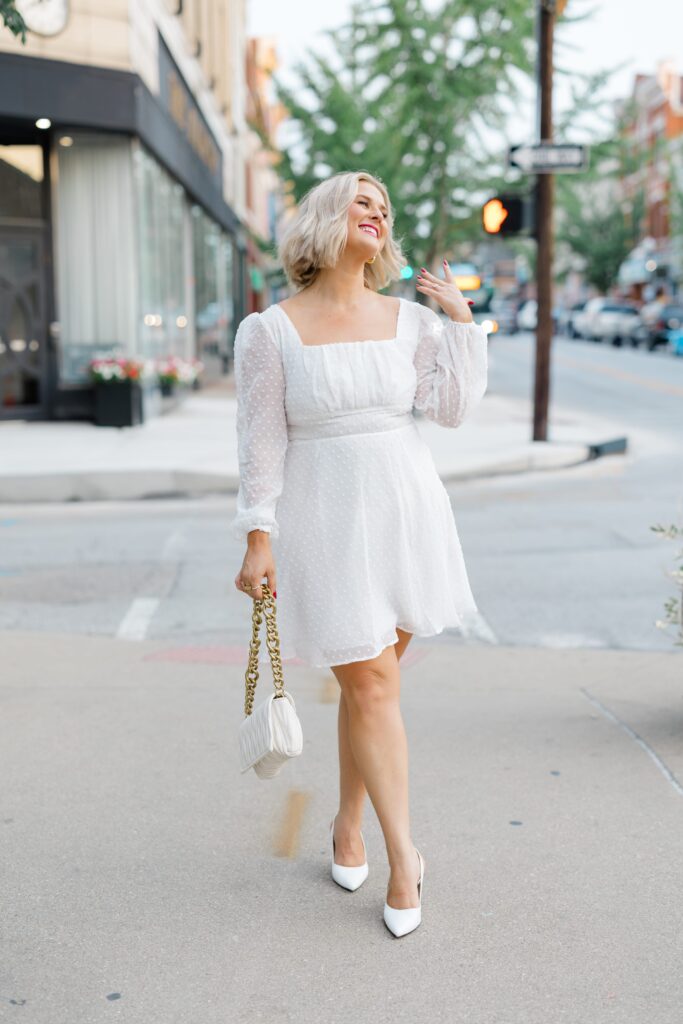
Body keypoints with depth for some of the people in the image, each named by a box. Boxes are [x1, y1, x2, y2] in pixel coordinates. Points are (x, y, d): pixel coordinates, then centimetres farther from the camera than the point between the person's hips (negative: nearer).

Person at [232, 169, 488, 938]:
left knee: (370, 681, 10)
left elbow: (452, 407, -1)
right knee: (371, 685, -3)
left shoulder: (409, 319, 7)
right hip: (326, 520, -3)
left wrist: (460, 319, -1)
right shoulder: (271, 331, -4)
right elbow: (262, 443, -4)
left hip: (405, 513, 4)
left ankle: (348, 823, 30)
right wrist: (258, 541, -6)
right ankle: (403, 858, 8)